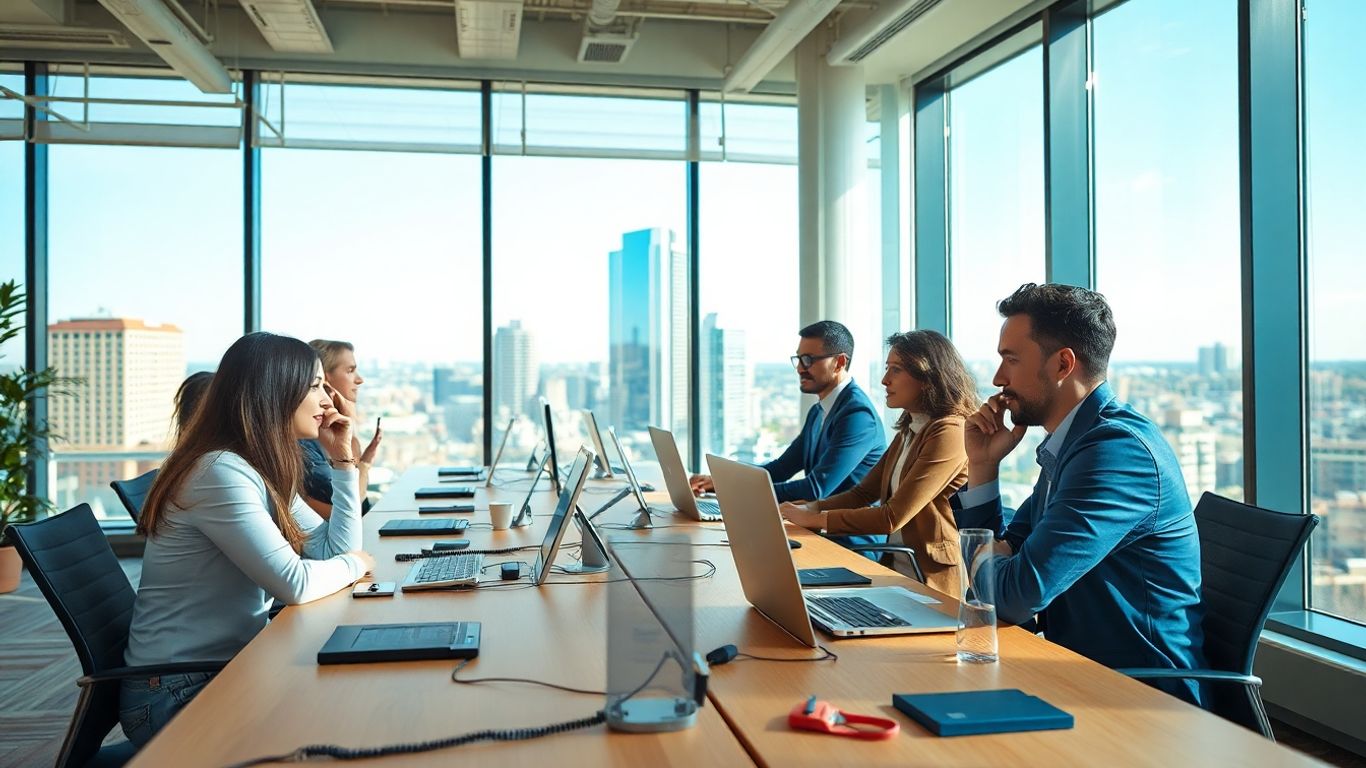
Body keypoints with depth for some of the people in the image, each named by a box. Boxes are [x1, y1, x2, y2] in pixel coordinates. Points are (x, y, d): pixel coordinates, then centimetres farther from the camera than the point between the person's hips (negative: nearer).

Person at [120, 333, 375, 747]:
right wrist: (355, 564, -9)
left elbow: (336, 549, 6)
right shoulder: (220, 472, -23)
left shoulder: (262, 470, 8)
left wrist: (343, 460, 2)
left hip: (230, 668, 8)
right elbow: (295, 584, -28)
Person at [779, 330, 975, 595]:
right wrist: (810, 508, -2)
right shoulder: (909, 430, 15)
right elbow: (863, 493, 14)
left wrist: (815, 518, -13)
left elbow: (893, 517, -19)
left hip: (933, 578, -8)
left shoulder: (949, 433, -15)